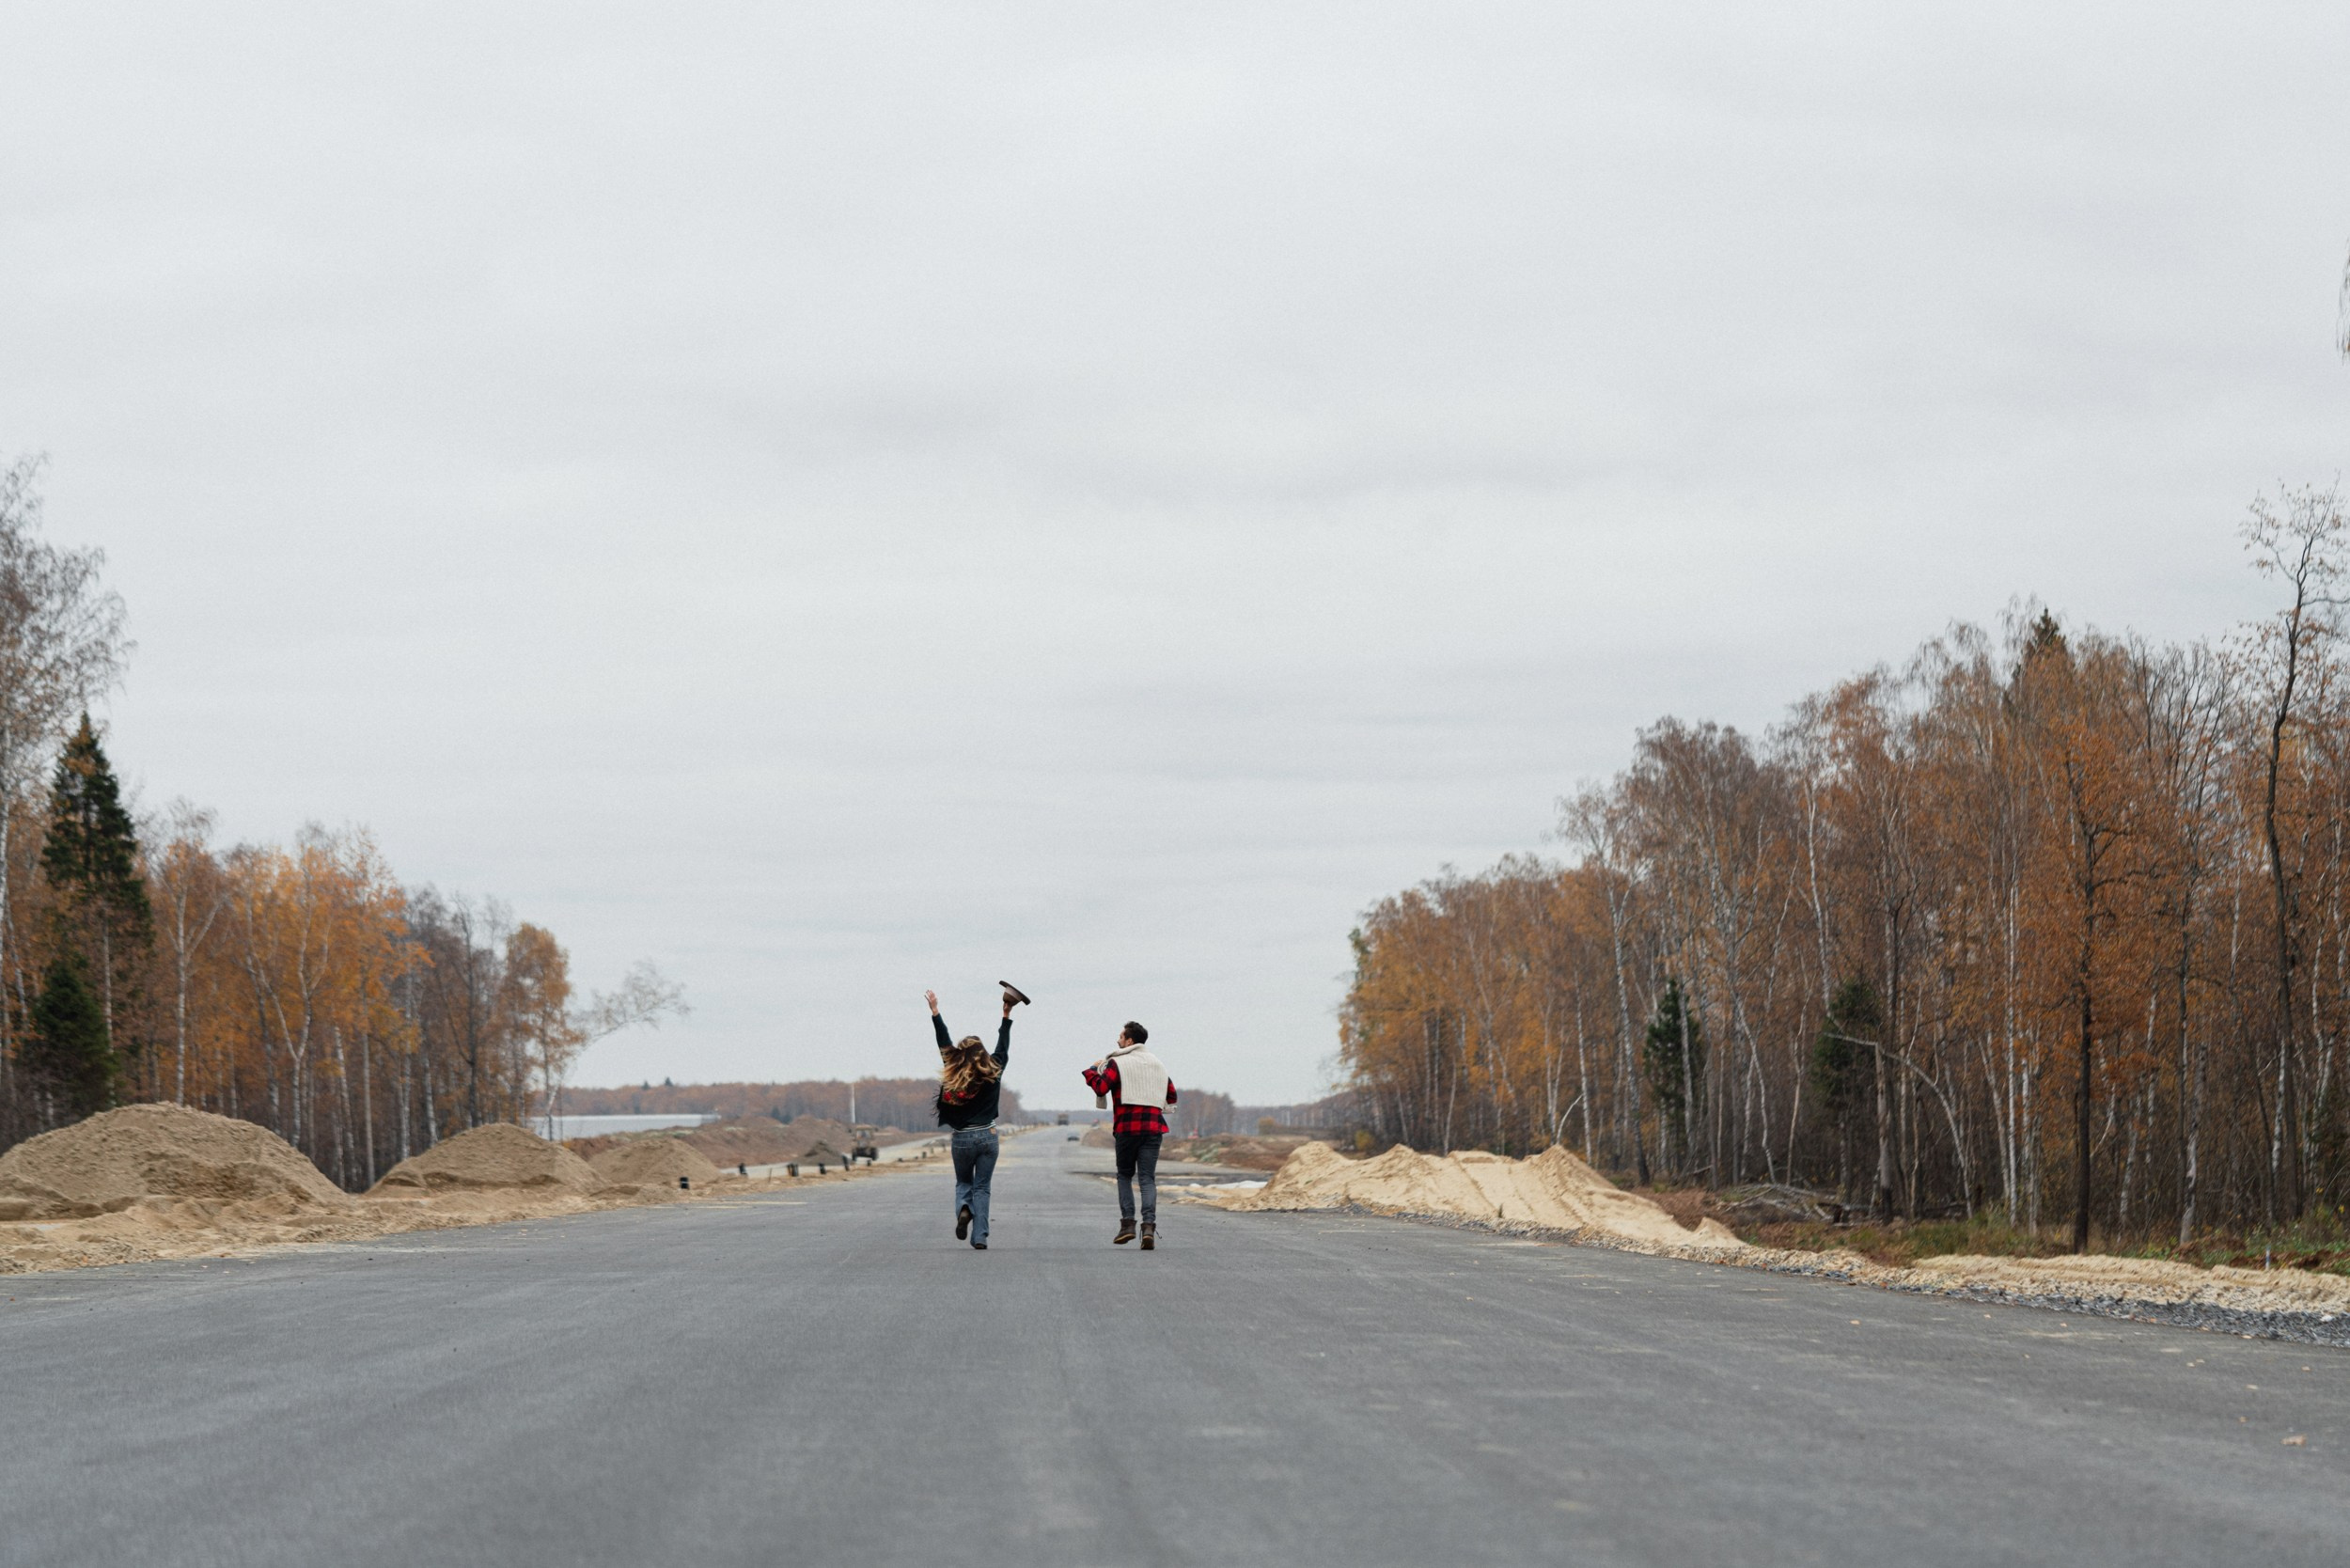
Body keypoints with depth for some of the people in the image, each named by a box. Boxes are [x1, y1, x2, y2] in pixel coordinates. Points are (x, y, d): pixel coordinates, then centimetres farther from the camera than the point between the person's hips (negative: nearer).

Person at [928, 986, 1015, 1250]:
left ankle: (964, 1208, -13)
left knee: (963, 1182, 20)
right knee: (981, 1188, 6)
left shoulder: (953, 1076, -7)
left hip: (962, 1139, 0)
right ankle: (979, 1238, -3)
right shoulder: (993, 1075, -5)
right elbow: (1003, 1048, 8)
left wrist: (934, 1011, 10)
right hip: (988, 1137, 0)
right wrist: (1007, 1016, 16)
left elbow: (944, 1044, 2)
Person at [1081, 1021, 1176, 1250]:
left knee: (1124, 1176, 14)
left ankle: (1127, 1223, 2)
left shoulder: (1117, 1063, -2)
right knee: (1147, 1179, 0)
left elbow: (1101, 1087, -14)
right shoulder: (1158, 1064, 14)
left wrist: (1093, 1070, 4)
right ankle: (1149, 1225, -19)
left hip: (1127, 1128, -3)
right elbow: (1171, 1096, 16)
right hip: (1153, 1128, 3)